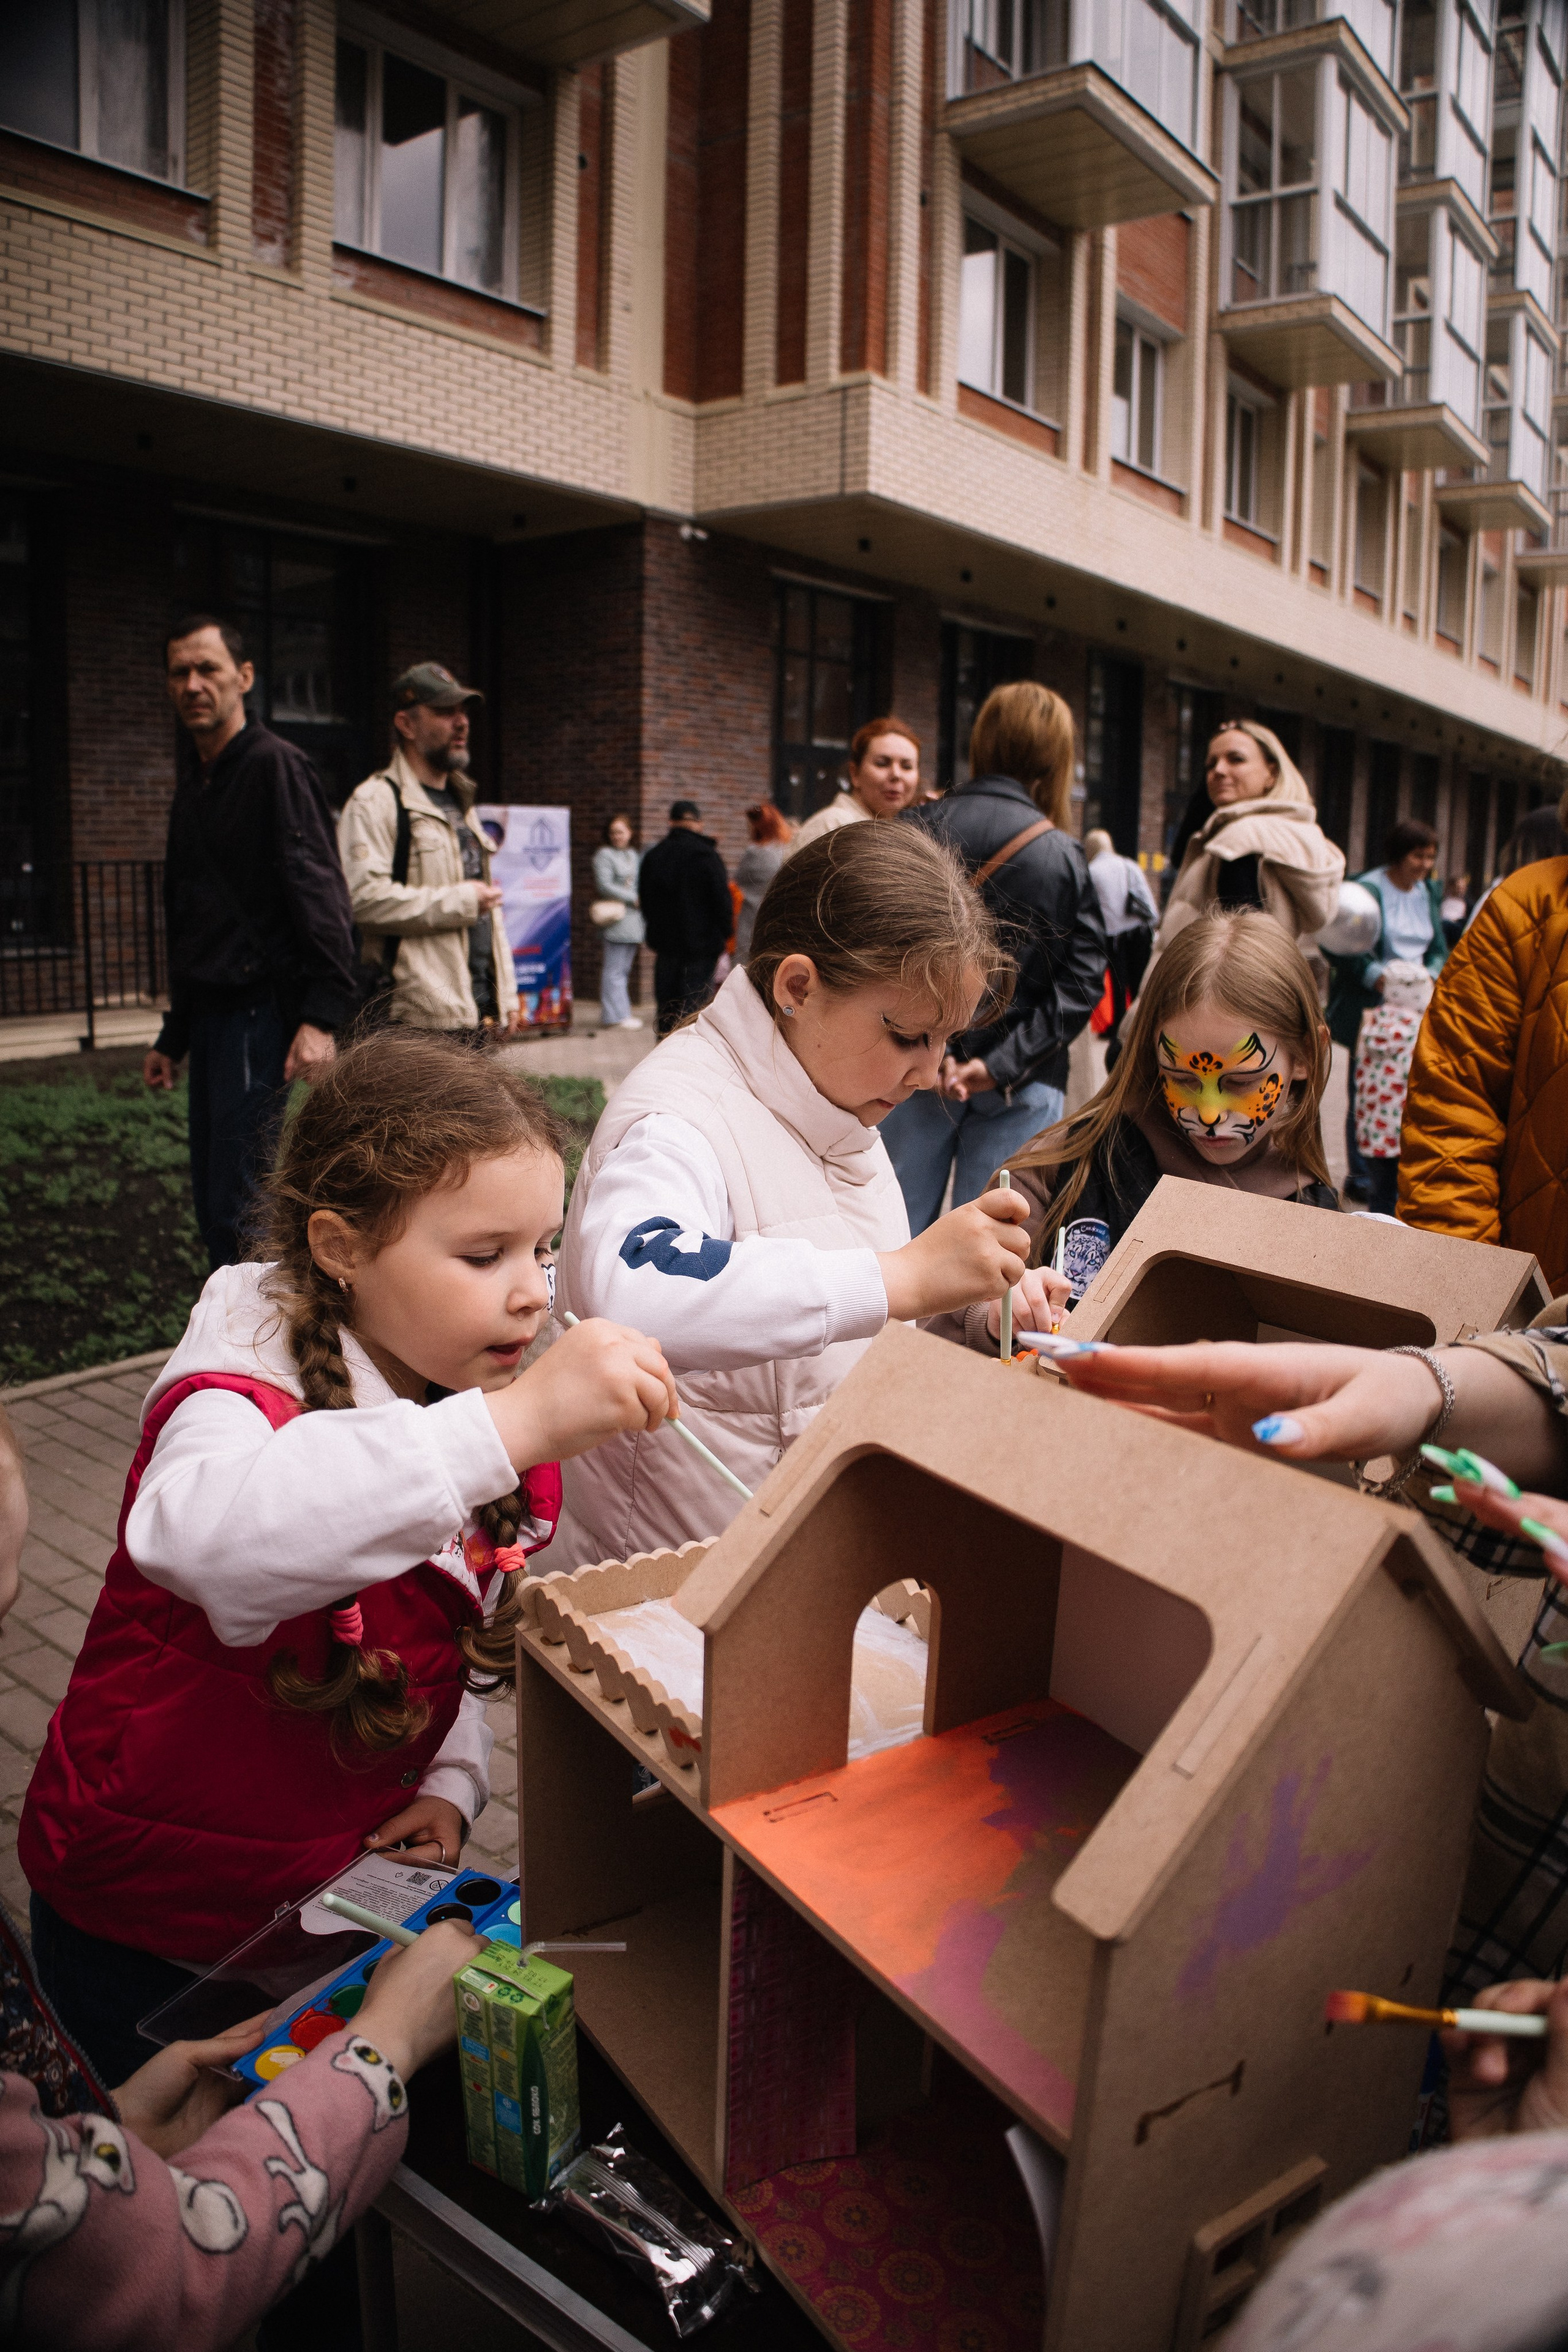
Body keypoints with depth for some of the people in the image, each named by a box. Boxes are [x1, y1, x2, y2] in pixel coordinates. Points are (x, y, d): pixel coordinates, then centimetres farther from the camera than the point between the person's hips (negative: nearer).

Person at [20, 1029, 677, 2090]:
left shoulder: (490, 1417, -5)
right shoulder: (254, 1365, -26)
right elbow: (200, 1533, -51)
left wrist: (450, 1782, -5)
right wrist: (511, 1424, -57)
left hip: (349, 1876, 6)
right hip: (149, 1925, -5)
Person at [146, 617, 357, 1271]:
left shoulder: (274, 765, -8)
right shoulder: (192, 781, 19)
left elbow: (319, 893, -19)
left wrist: (322, 1015, -28)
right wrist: (173, 1037, 24)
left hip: (260, 1009, -9)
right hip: (210, 1013, 9)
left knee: (237, 1205, -11)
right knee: (211, 1198, 13)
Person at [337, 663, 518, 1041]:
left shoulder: (461, 804, 23)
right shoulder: (374, 802, -6)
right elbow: (366, 898, -21)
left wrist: (506, 995, 19)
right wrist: (461, 900, -13)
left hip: (476, 1010, 8)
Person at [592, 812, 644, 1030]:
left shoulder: (634, 855, 20)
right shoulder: (604, 855, -4)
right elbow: (604, 885, -13)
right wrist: (634, 898, -12)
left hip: (633, 920, 8)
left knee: (625, 968, 9)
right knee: (614, 969, -8)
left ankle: (619, 1012, 14)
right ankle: (616, 1015, -7)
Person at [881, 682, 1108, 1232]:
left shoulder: (915, 832, -3)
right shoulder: (1063, 855, -4)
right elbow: (1081, 984, -8)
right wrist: (1002, 1065, -9)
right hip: (1024, 1088, -1)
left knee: (899, 1229, 11)